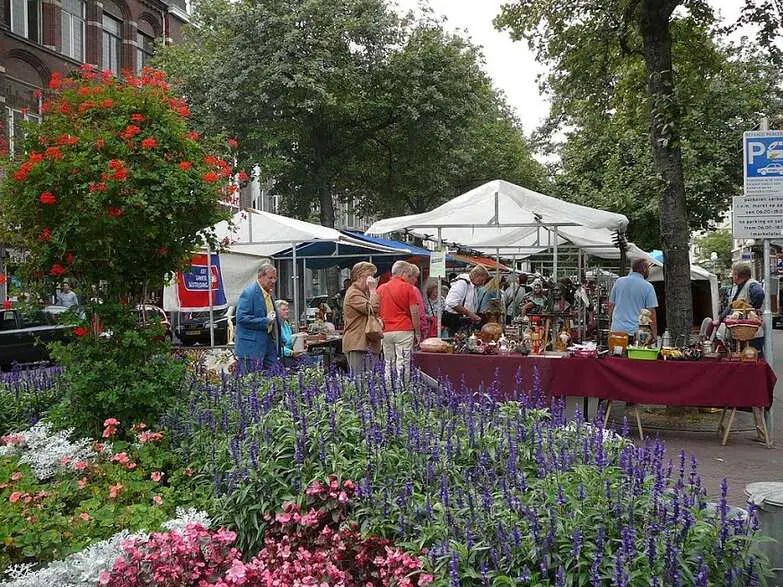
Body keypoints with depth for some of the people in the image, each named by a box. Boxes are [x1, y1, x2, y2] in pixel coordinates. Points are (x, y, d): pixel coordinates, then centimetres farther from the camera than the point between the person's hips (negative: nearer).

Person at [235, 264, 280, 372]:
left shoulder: (269, 293, 16)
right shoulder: (249, 293, -13)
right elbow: (241, 317, -20)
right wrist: (265, 321, -20)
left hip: (269, 345, 9)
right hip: (252, 347, -9)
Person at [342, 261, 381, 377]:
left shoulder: (363, 293, 24)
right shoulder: (353, 294, -11)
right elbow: (373, 308, -23)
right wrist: (373, 289, -14)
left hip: (367, 344, 11)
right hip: (358, 344, -10)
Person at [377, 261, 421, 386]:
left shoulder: (381, 288, 10)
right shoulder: (408, 288, -4)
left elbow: (377, 312, 12)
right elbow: (414, 313, -6)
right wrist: (417, 333, 1)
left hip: (386, 332, 5)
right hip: (404, 331, -5)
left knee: (388, 364, 11)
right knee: (402, 364, -4)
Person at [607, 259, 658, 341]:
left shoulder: (619, 281, 7)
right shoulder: (648, 286, -4)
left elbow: (611, 305, 11)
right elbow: (651, 312, -7)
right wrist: (654, 334, -1)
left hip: (616, 329, 4)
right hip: (635, 331, -4)